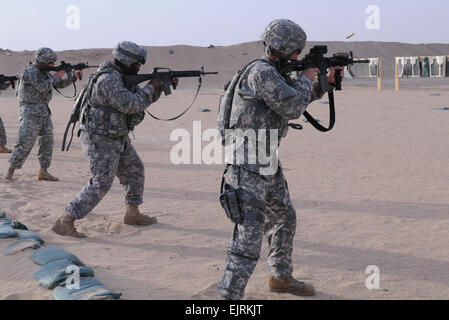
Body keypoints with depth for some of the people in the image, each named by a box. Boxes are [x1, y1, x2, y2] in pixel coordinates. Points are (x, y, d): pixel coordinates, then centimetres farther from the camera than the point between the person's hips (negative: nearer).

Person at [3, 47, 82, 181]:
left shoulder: (44, 72, 14)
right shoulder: (30, 71, -14)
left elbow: (60, 84, 18)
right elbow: (43, 87, -23)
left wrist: (73, 76, 5)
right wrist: (56, 76, -12)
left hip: (44, 112, 9)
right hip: (30, 113, -9)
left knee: (47, 141, 5)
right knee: (25, 143, -12)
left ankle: (43, 172, 11)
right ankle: (9, 172, -4)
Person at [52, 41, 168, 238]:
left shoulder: (123, 78, 9)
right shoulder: (109, 79, -22)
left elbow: (144, 99, 19)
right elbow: (130, 105, -28)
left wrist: (160, 86, 4)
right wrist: (150, 88, -15)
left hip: (117, 137, 10)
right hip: (100, 139, -10)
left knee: (135, 171, 18)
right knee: (101, 183, -14)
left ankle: (132, 214, 32)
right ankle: (65, 223, -11)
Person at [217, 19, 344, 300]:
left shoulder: (275, 73, 13)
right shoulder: (261, 72, -18)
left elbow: (300, 98, 29)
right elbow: (293, 108, -21)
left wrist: (327, 81, 21)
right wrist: (306, 78, -5)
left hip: (268, 166, 10)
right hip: (247, 169, -10)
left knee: (286, 220, 23)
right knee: (249, 236, -13)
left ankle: (281, 277, 40)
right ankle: (230, 295, -8)